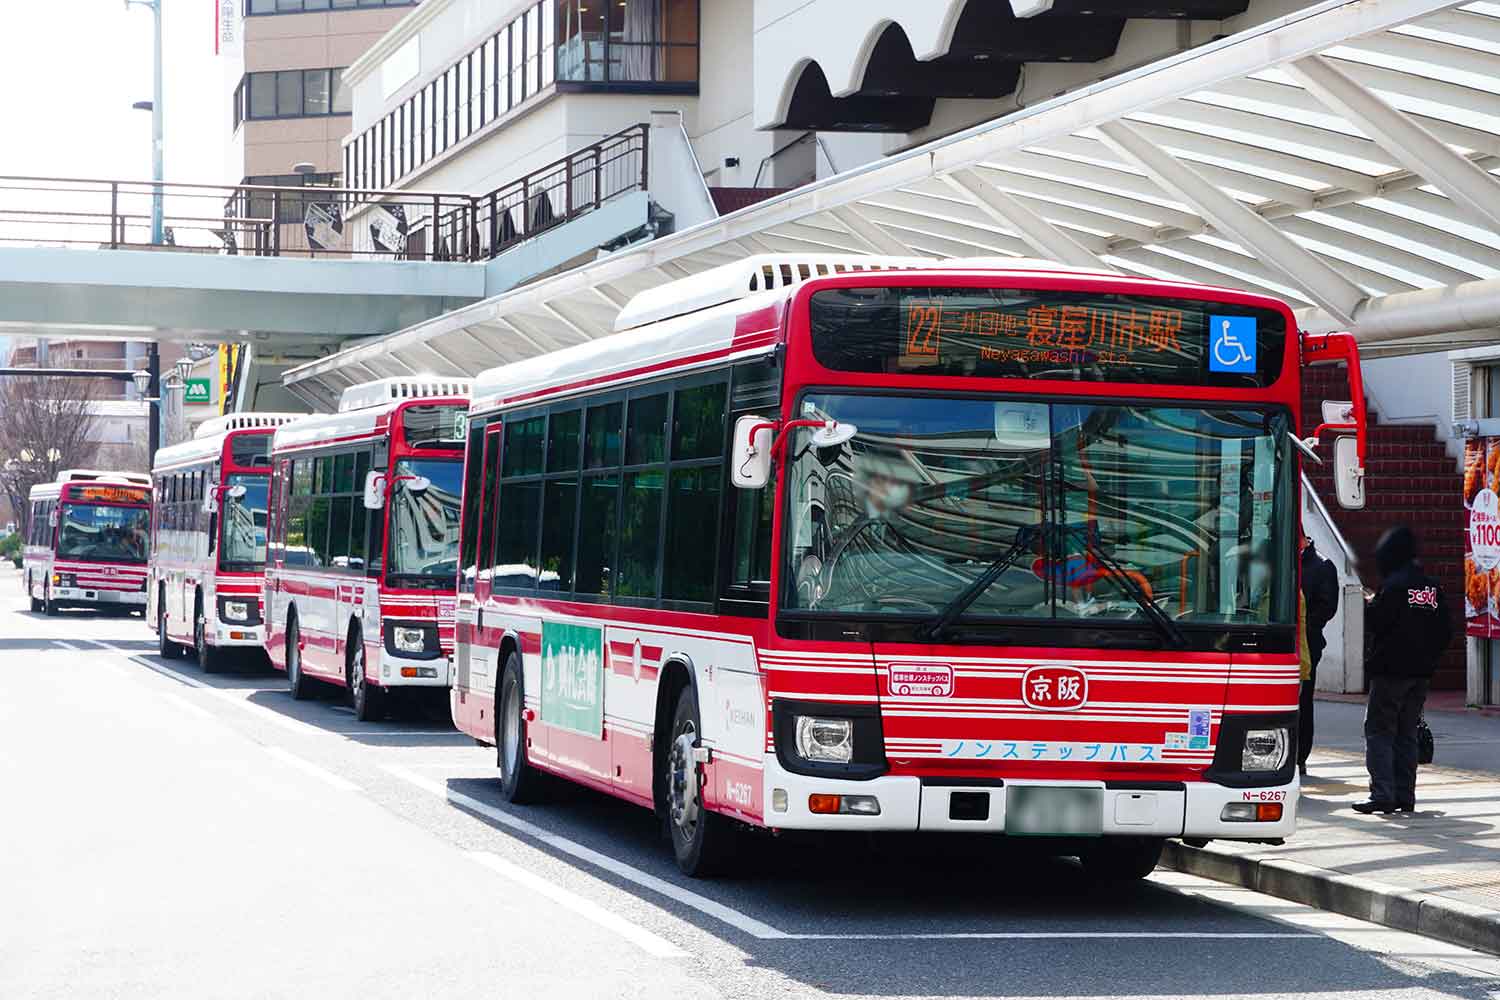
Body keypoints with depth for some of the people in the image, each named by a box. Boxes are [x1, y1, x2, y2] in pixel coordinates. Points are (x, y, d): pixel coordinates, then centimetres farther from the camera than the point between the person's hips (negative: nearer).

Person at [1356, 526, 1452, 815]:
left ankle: (1383, 794, -14)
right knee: (1407, 734, 13)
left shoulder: (1394, 584, -14)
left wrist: (1369, 604, 4)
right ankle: (1405, 795, 11)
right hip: (1421, 672, 7)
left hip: (1391, 671, -7)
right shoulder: (1432, 587, 9)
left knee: (1379, 731, -3)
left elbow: (1374, 621, -16)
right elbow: (1445, 631, 11)